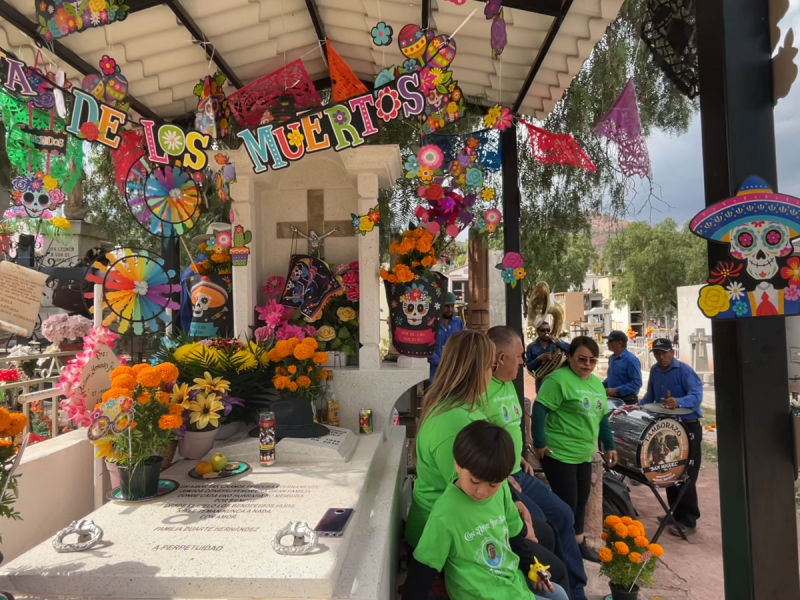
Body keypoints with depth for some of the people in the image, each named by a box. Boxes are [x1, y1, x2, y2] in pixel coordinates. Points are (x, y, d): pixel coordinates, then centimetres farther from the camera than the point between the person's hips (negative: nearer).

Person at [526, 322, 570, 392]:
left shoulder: (555, 342, 3)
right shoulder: (531, 347, 1)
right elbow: (529, 366, -2)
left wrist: (558, 342, -22)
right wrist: (538, 359, -20)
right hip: (542, 381, -1)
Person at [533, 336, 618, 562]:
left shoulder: (597, 383, 11)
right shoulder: (558, 379, -16)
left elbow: (602, 417, 19)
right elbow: (540, 410, -19)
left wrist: (609, 445, 18)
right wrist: (540, 443, -19)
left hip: (584, 455, 8)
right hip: (559, 454, -8)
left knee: (581, 499, 17)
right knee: (566, 502, -1)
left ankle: (578, 542, 34)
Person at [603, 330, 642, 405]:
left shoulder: (631, 359, -17)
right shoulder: (612, 358, 9)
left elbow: (637, 383, -23)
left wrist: (616, 390, -26)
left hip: (627, 401, -8)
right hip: (613, 399, 8)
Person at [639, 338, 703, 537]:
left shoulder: (684, 370, -16)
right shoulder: (655, 371, 5)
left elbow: (696, 395, -28)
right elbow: (650, 395, 17)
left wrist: (678, 402, -45)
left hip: (688, 427, -7)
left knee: (685, 477, -4)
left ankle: (688, 521, 5)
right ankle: (676, 514, 27)